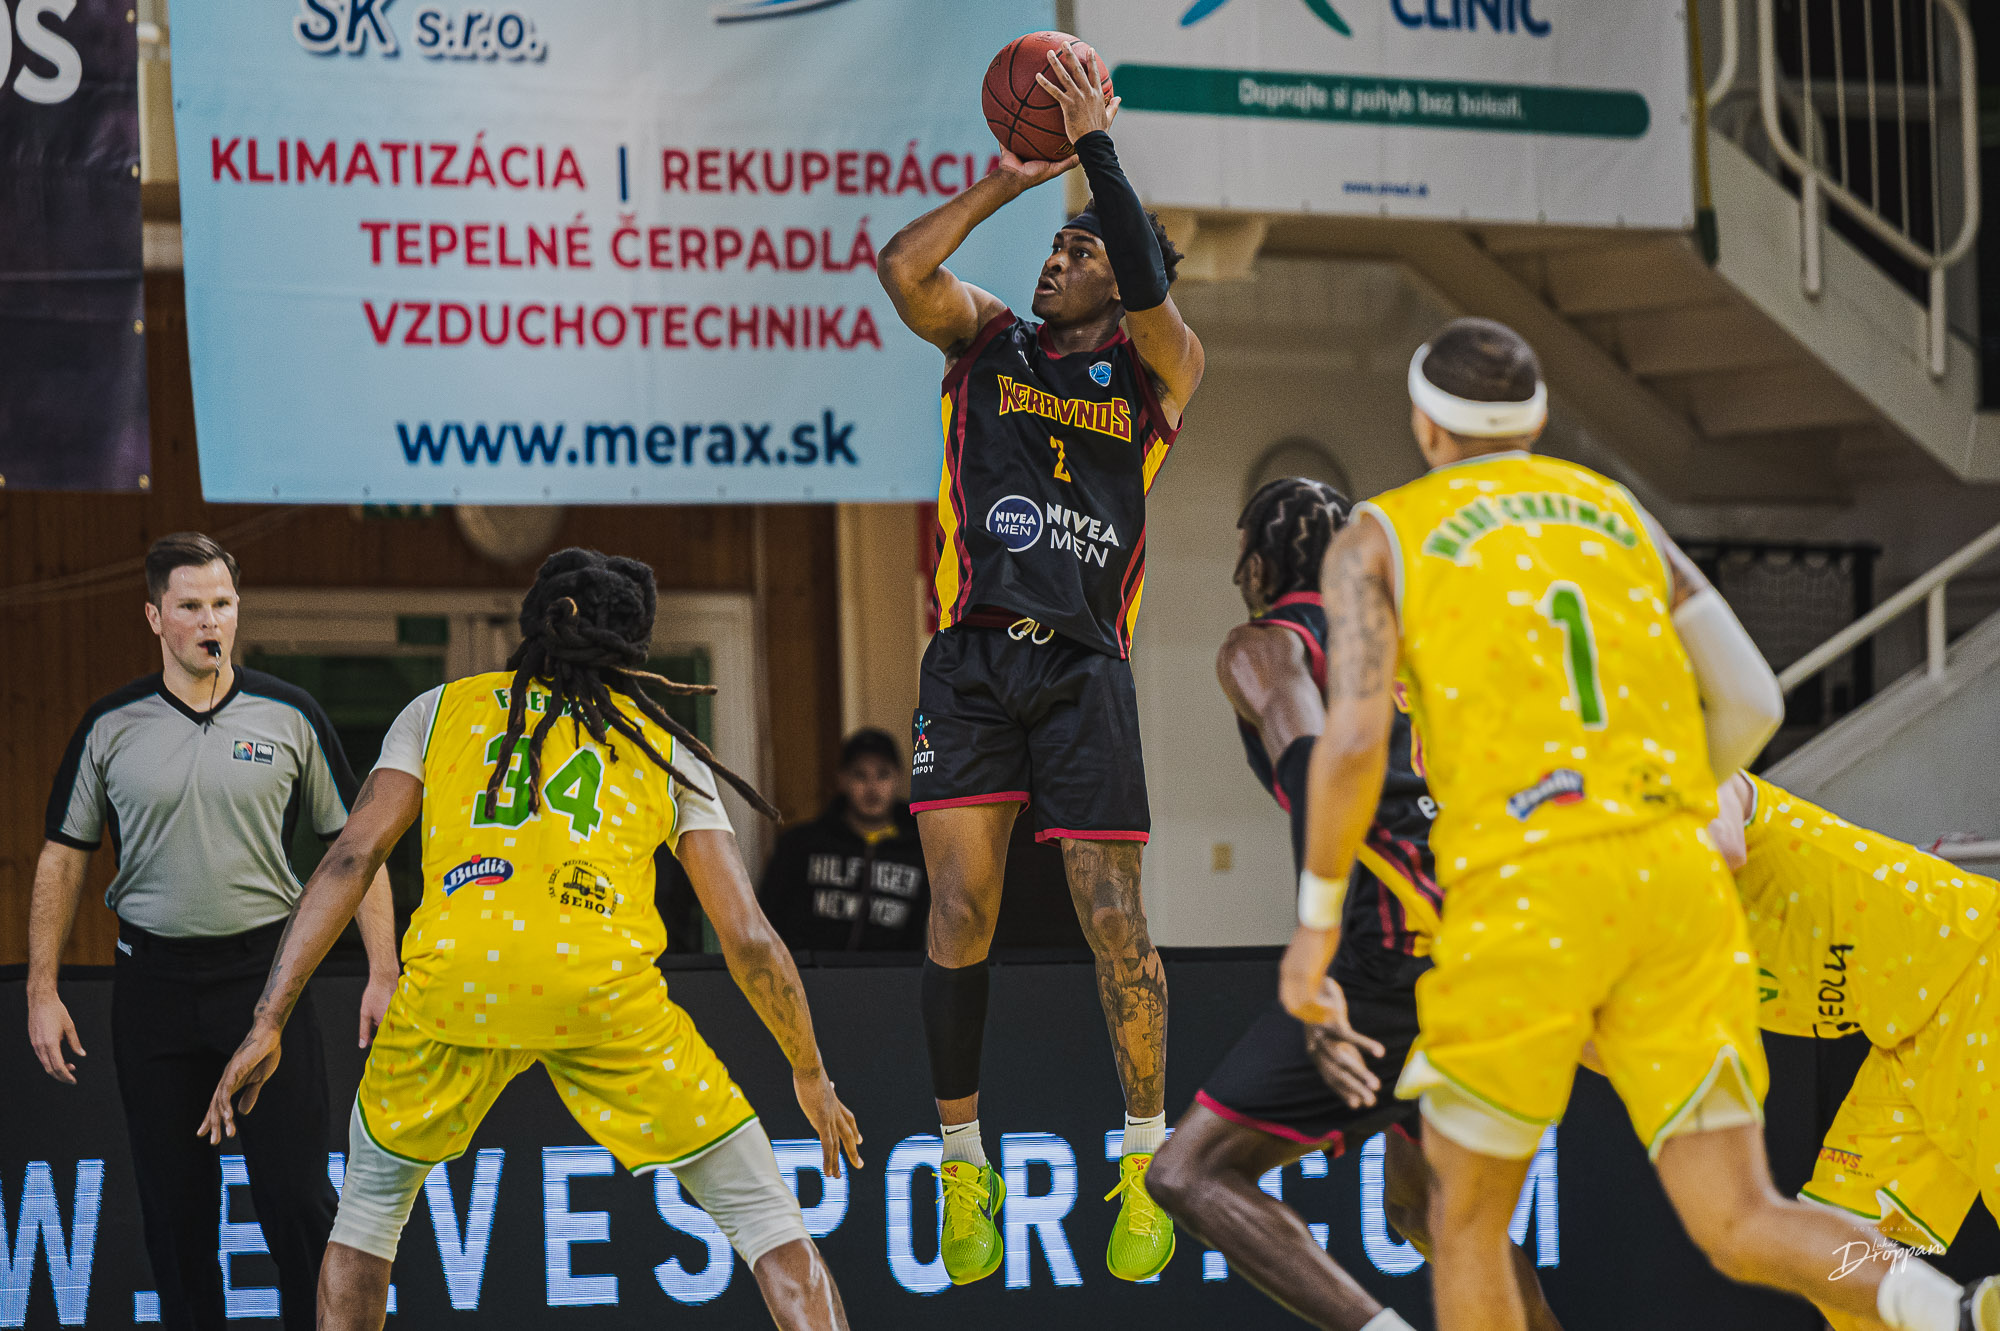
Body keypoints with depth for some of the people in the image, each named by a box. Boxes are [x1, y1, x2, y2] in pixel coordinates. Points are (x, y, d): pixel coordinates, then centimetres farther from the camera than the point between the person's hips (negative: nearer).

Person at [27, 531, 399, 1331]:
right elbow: (63, 856, 9)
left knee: (296, 1198, -5)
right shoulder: (111, 727, 3)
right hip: (152, 985, 1)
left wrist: (383, 975, -2)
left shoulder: (289, 717, 1)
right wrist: (42, 993, 3)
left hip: (265, 972, -1)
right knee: (174, 1207, 5)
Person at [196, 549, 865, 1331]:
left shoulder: (440, 710, 23)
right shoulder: (665, 746, 23)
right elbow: (747, 940, 17)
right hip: (602, 982, -1)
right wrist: (809, 1074, 30)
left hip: (450, 975, 1)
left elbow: (352, 857, 11)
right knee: (764, 1216, 11)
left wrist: (268, 1023, 10)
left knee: (373, 1199, 27)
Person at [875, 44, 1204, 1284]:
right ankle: (966, 1167, 7)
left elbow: (1152, 299, -16)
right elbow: (903, 271, -5)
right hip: (973, 657, 2)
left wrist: (1097, 146, -14)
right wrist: (1001, 184, -4)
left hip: (1084, 666, -2)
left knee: (1114, 917, -4)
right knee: (961, 905, -4)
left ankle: (1148, 1168, 9)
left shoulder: (1158, 368, 6)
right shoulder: (990, 337, 13)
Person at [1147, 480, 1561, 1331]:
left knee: (1191, 1174, -5)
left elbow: (1319, 774, -14)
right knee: (1419, 1199, 28)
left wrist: (1315, 979, -25)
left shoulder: (1264, 646, 5)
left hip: (1401, 946, -8)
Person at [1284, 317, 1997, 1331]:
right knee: (1743, 1230, -2)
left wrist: (1316, 921, 5)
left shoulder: (1377, 542, 10)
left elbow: (1354, 740, -6)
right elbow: (1752, 705, 16)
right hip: (1674, 877, 4)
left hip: (1522, 900, -4)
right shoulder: (1619, 516, 24)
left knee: (1466, 1209, 18)